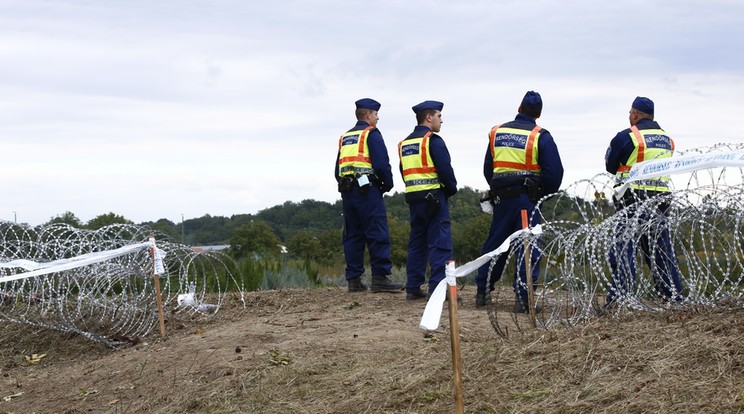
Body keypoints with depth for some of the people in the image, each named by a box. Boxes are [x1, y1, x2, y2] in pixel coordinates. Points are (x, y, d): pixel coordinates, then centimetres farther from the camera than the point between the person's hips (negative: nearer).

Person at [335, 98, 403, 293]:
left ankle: (353, 279, 8)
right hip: (367, 189, -8)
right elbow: (382, 163, -11)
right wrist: (387, 185, 1)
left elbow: (337, 168, 19)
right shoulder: (371, 134, -3)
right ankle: (380, 277, -14)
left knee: (353, 235, 9)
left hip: (346, 189, 8)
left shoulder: (345, 137, 20)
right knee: (378, 233, -8)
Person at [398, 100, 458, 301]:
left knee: (417, 242, 13)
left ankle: (412, 288, 13)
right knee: (440, 243, -6)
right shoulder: (433, 141, -10)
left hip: (413, 197, 8)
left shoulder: (404, 143, 14)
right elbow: (445, 170, -15)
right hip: (434, 197, -8)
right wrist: (451, 189, 1)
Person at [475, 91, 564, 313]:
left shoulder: (496, 133, 8)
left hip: (501, 197, 4)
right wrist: (545, 194, 6)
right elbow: (554, 172, -10)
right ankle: (523, 298, -4)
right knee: (528, 248, 0)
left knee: (494, 244, 14)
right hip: (528, 198, -4)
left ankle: (482, 292, 20)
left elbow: (487, 169, 13)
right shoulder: (540, 136, -7)